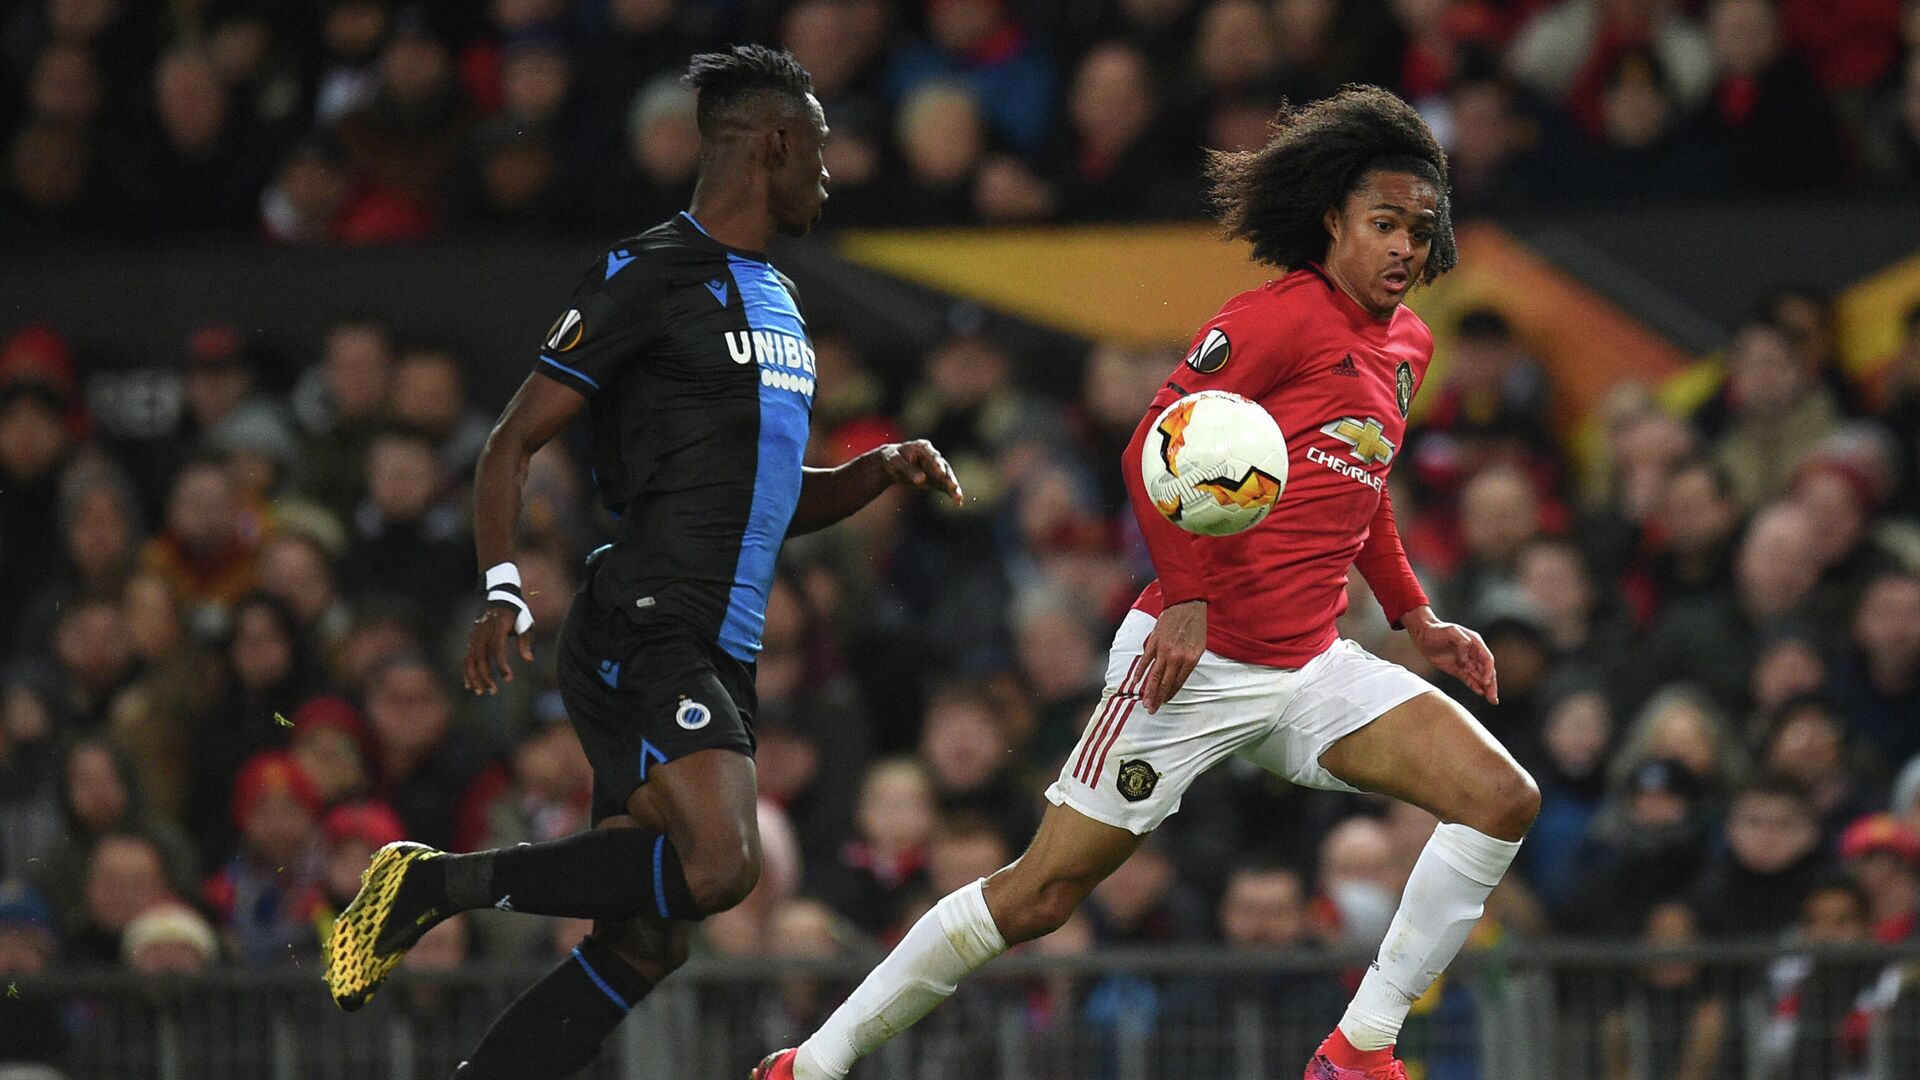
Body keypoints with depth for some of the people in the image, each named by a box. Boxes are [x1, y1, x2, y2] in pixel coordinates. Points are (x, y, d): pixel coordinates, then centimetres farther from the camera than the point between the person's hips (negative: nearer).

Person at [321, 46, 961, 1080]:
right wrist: (504, 593, -20)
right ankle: (434, 883, -17)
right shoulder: (648, 275, -5)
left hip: (717, 658, 9)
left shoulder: (777, 300, 23)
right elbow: (512, 443, -6)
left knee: (648, 938, 3)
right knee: (718, 865, -28)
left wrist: (879, 471, 14)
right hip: (644, 633, -9)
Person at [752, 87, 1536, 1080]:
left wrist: (1415, 616, 22)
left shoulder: (1407, 346, 13)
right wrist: (1187, 598, -23)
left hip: (1308, 665, 7)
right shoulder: (1285, 315, -12)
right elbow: (1158, 446, -17)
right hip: (1195, 657, -7)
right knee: (1042, 892, -6)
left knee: (1502, 798, -8)